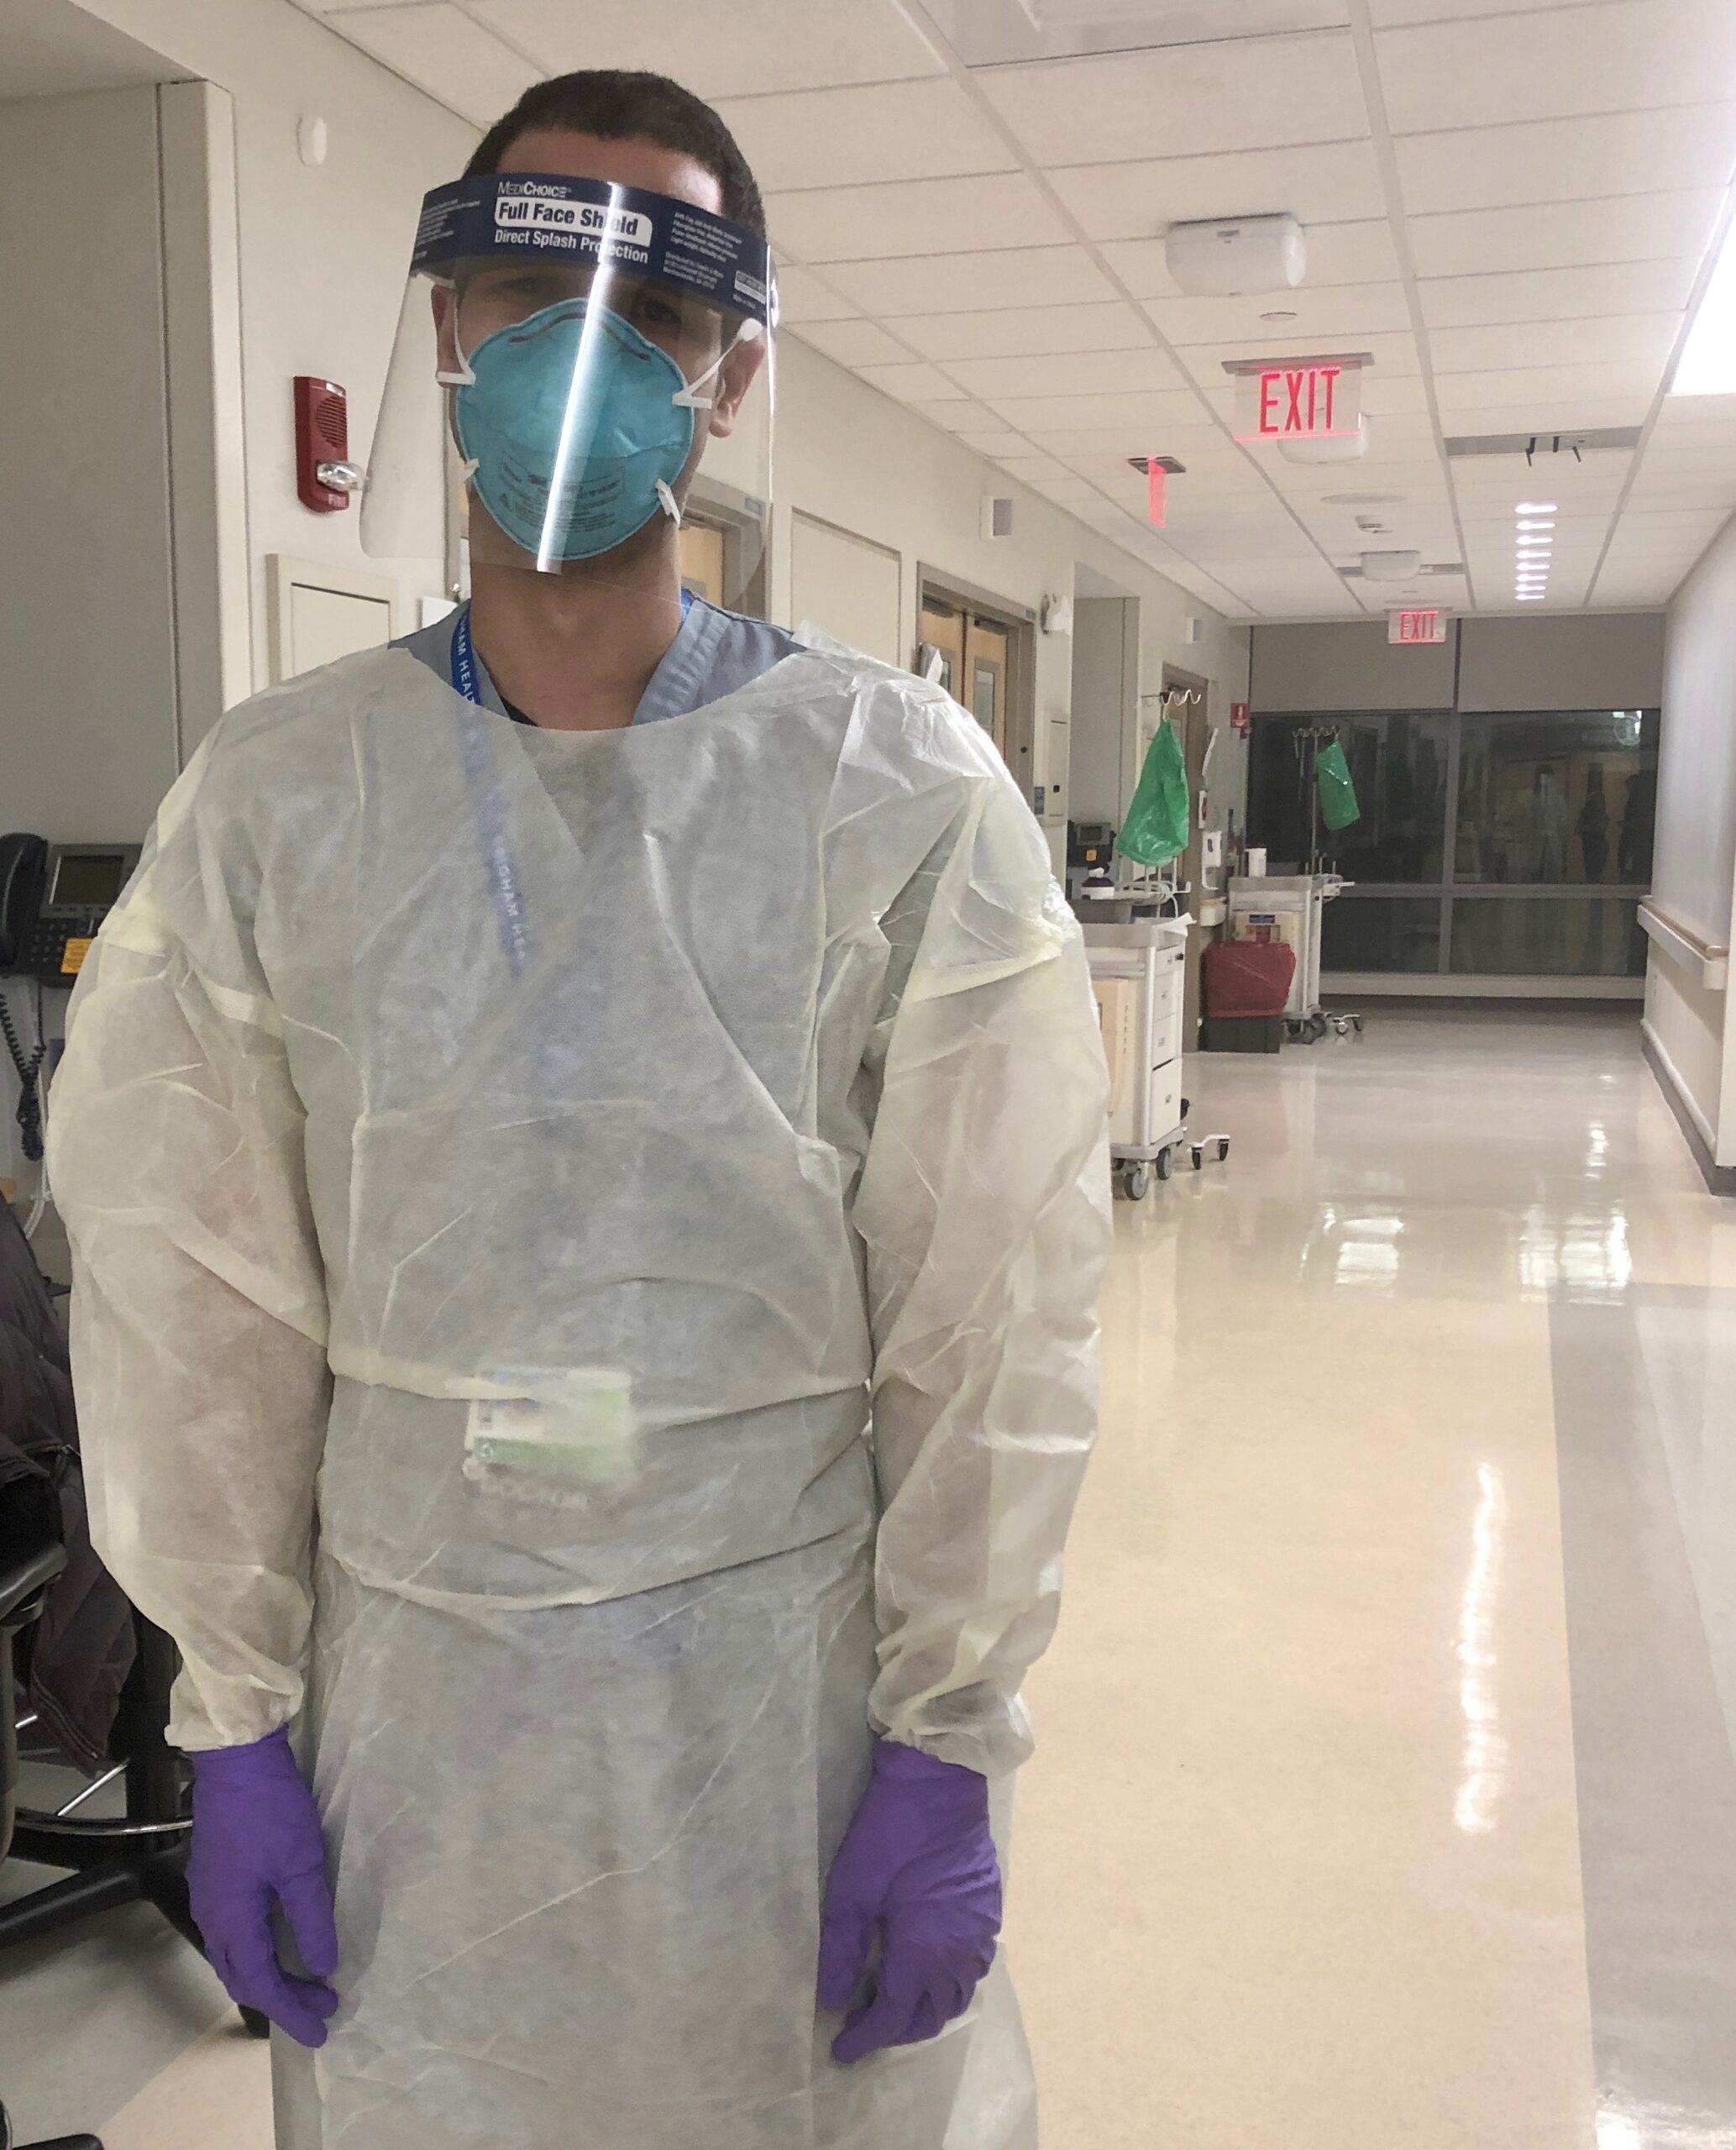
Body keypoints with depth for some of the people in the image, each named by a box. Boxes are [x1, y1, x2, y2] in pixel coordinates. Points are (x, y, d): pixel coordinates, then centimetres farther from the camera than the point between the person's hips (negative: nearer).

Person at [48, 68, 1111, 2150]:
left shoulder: (901, 790, -10)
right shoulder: (271, 796, -3)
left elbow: (989, 1313, -8)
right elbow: (198, 1300, 0)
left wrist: (949, 1743, -5)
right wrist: (233, 1720, 1)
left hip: (785, 1673, -1)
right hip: (405, 1688, 2)